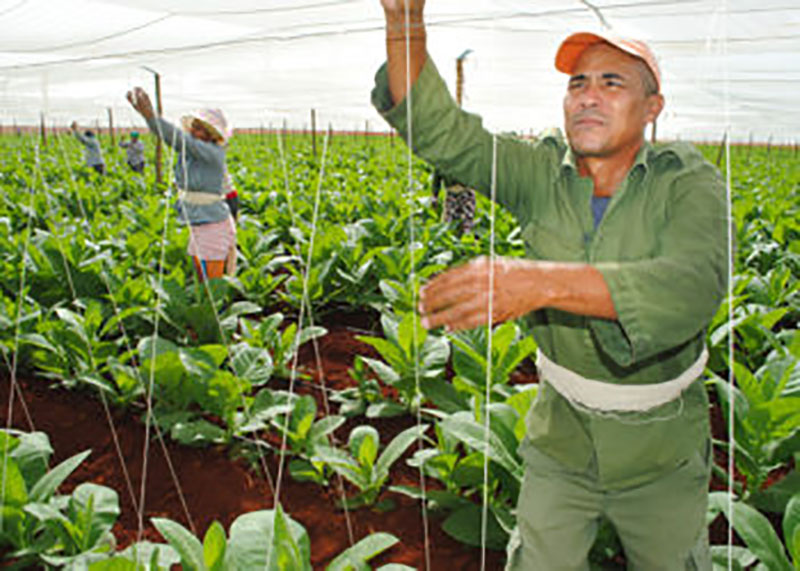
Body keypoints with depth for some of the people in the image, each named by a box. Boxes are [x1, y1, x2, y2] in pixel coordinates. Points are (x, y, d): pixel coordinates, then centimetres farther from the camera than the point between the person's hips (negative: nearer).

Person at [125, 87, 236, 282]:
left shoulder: (213, 153, -16)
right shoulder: (189, 148, 4)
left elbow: (180, 139, -30)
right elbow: (167, 135, -11)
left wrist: (150, 115, -40)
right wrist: (142, 110, -28)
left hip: (213, 228, -8)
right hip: (196, 228, 8)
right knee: (202, 285, 15)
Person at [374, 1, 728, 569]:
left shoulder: (689, 184, -20)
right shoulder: (541, 173, -12)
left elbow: (693, 285, -39)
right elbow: (438, 128, -19)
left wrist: (542, 281, -53)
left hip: (660, 445, -1)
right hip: (562, 434, 2)